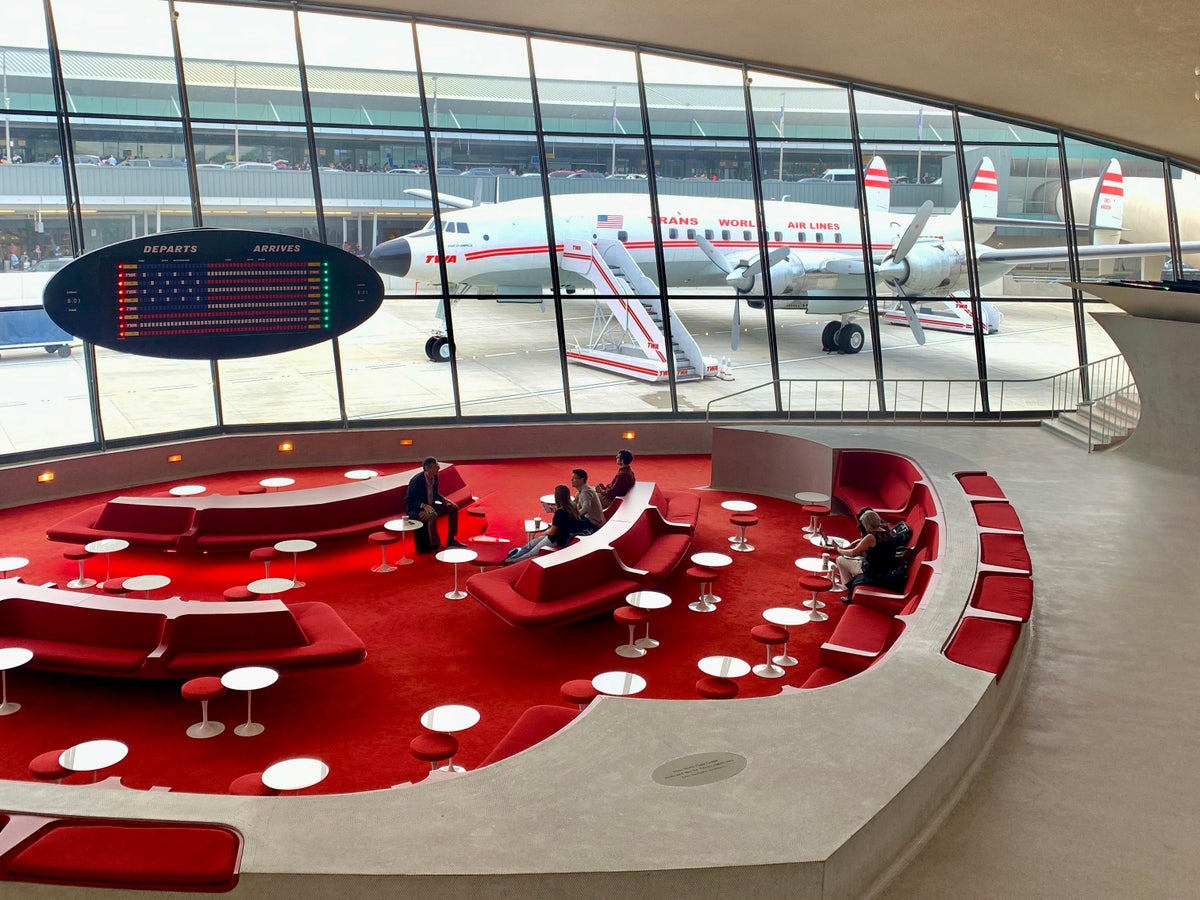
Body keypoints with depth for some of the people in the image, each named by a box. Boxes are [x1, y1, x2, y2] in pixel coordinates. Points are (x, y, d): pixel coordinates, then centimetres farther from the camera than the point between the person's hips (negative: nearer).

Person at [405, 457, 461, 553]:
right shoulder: (417, 480, -24)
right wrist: (423, 505, -34)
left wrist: (444, 499, -2)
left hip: (429, 507, 8)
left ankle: (451, 540, 9)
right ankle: (435, 546, -27)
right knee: (432, 515, -37)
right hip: (415, 510, -8)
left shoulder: (434, 477, -2)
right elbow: (408, 501, -21)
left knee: (453, 508, 2)